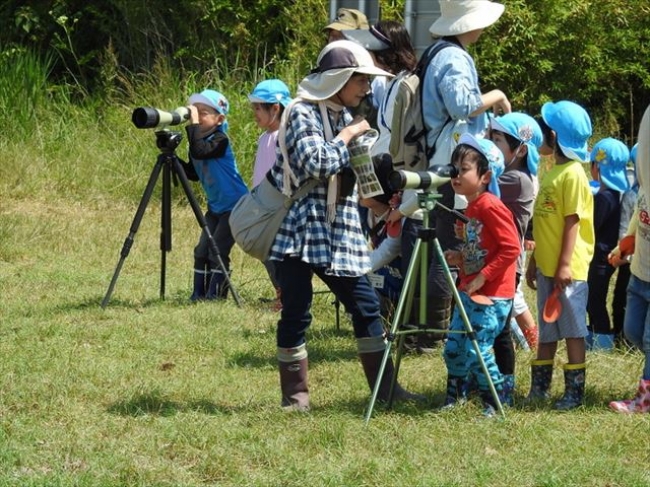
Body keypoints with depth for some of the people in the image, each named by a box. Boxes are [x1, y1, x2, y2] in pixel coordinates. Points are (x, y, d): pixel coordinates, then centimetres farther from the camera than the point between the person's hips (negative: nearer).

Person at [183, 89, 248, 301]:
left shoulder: (219, 140, -18)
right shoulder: (199, 139, 7)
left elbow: (200, 151, -38)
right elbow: (193, 173, 12)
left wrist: (193, 124, -34)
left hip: (234, 205, -9)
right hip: (216, 206, 9)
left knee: (217, 251, -11)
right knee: (201, 251, 5)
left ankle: (215, 295, -3)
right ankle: (198, 294, 11)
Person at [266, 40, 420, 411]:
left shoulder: (345, 116, 14)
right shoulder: (303, 112, -10)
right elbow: (314, 162, -23)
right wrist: (347, 137, -11)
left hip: (341, 232, 7)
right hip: (301, 227, -7)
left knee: (366, 305, 5)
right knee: (297, 312, -3)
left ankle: (384, 386, 11)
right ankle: (295, 394, 6)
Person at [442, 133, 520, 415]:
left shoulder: (491, 207, -16)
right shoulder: (471, 209, 14)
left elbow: (511, 248, -21)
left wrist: (483, 276, -21)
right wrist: (460, 259, 6)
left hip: (492, 296, -9)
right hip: (469, 292, 9)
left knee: (477, 350, -11)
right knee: (453, 348, 10)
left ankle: (494, 406, 1)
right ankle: (453, 399, 22)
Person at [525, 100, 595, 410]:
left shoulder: (572, 174, -12)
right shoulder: (551, 171, 15)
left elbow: (573, 221, -17)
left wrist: (565, 264, -21)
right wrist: (534, 262, 20)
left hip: (568, 269, -9)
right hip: (546, 267, 9)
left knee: (572, 329, -3)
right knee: (547, 330, 13)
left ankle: (575, 391, 1)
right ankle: (539, 388, 18)